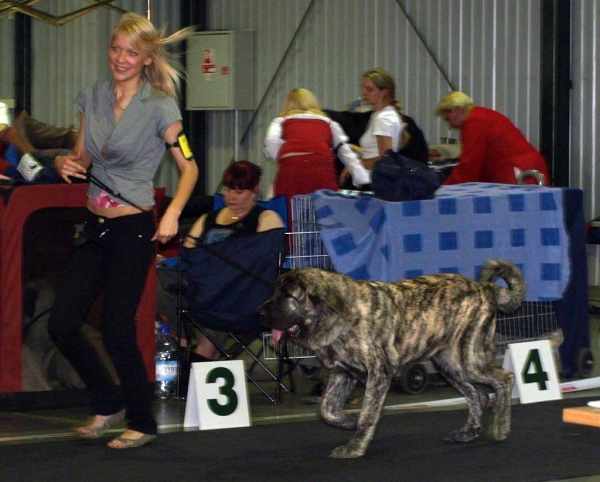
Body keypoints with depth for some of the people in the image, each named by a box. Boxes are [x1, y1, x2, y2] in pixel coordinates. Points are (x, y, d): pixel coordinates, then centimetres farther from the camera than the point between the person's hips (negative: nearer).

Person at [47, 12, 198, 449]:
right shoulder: (92, 99, 7)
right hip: (96, 225, 6)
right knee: (62, 324, 1)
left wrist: (173, 213, -20)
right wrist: (66, 163, -7)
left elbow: (189, 167, -5)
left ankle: (142, 423, 14)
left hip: (134, 230, -6)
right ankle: (109, 405, 22)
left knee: (117, 330, -5)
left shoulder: (159, 109, -9)